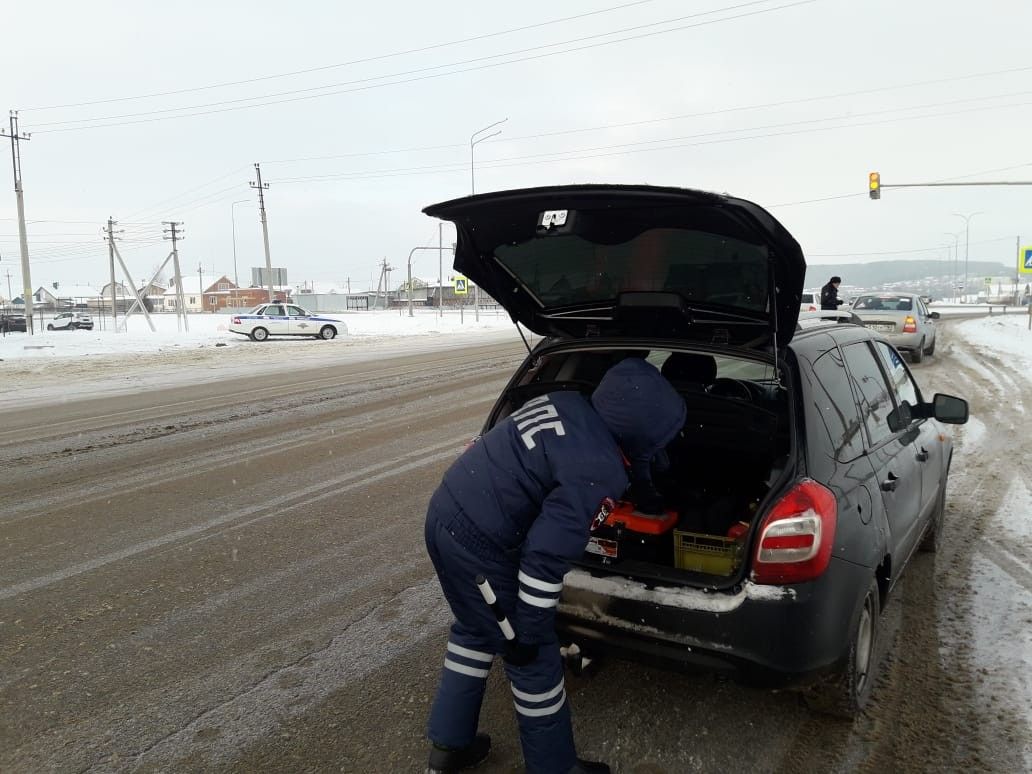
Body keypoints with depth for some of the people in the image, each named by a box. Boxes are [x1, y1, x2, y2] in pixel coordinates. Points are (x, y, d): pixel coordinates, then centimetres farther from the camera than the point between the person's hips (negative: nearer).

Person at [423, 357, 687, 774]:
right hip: (478, 546, -9)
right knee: (535, 659, 12)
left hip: (445, 512, 9)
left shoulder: (567, 403, 3)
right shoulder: (599, 473, -21)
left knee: (475, 630, 28)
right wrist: (527, 633, -10)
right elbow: (546, 556, -22)